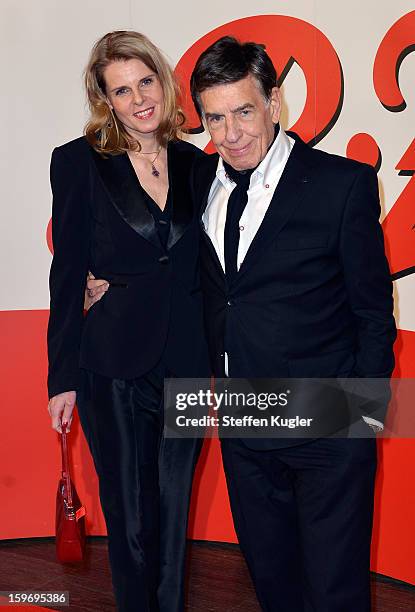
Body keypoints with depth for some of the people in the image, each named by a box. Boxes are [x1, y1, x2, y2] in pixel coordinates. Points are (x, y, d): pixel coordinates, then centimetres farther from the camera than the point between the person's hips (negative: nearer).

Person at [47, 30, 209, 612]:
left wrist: (217, 361, 2)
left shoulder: (194, 164, 6)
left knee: (174, 509, 15)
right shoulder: (80, 161, -4)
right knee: (129, 516, 9)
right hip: (115, 366, -3)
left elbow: (204, 268, 9)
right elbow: (67, 274, -4)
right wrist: (64, 377, -5)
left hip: (186, 362, 3)